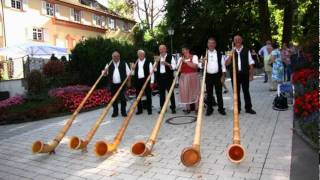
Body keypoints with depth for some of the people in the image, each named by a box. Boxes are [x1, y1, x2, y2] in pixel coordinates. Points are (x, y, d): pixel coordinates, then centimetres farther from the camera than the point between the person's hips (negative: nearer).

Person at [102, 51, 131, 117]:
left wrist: (129, 81, -2)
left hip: (121, 84, -2)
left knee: (123, 98, -1)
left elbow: (128, 73, 6)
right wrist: (105, 71, -18)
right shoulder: (109, 65, 6)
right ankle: (115, 111, 20)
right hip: (113, 85, 2)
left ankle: (123, 111, 12)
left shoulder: (124, 64, 4)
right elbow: (105, 74, 5)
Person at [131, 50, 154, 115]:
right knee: (138, 96, 8)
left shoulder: (148, 62, -1)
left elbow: (151, 72, -3)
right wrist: (133, 69, -7)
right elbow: (133, 74, 14)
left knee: (148, 95, 1)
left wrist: (152, 81, -8)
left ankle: (149, 109, 11)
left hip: (146, 80, -4)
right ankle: (139, 110, 20)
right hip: (138, 81, 4)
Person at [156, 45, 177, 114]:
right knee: (161, 93, 7)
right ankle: (162, 108, 15)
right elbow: (155, 69, 13)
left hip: (168, 77, -4)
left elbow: (174, 66, -5)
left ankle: (173, 107, 6)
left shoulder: (170, 57, 2)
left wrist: (167, 64, -18)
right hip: (160, 77, 4)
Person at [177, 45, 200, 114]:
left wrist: (185, 61, -18)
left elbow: (195, 66, -17)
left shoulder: (194, 57, -1)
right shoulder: (181, 59, 9)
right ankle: (188, 108, 13)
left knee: (195, 92, 0)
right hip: (184, 77, 3)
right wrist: (181, 63, -11)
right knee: (185, 93, 3)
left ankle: (196, 108, 7)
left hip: (193, 77, -3)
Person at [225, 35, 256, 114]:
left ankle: (248, 108, 16)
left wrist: (251, 74, -2)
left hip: (245, 74, -1)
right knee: (236, 92, 7)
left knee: (246, 91, 6)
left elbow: (251, 63, 4)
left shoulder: (246, 50, 4)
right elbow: (227, 63, 1)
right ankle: (237, 108, 17)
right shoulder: (232, 51, 8)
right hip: (235, 74, 1)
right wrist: (231, 55, -14)